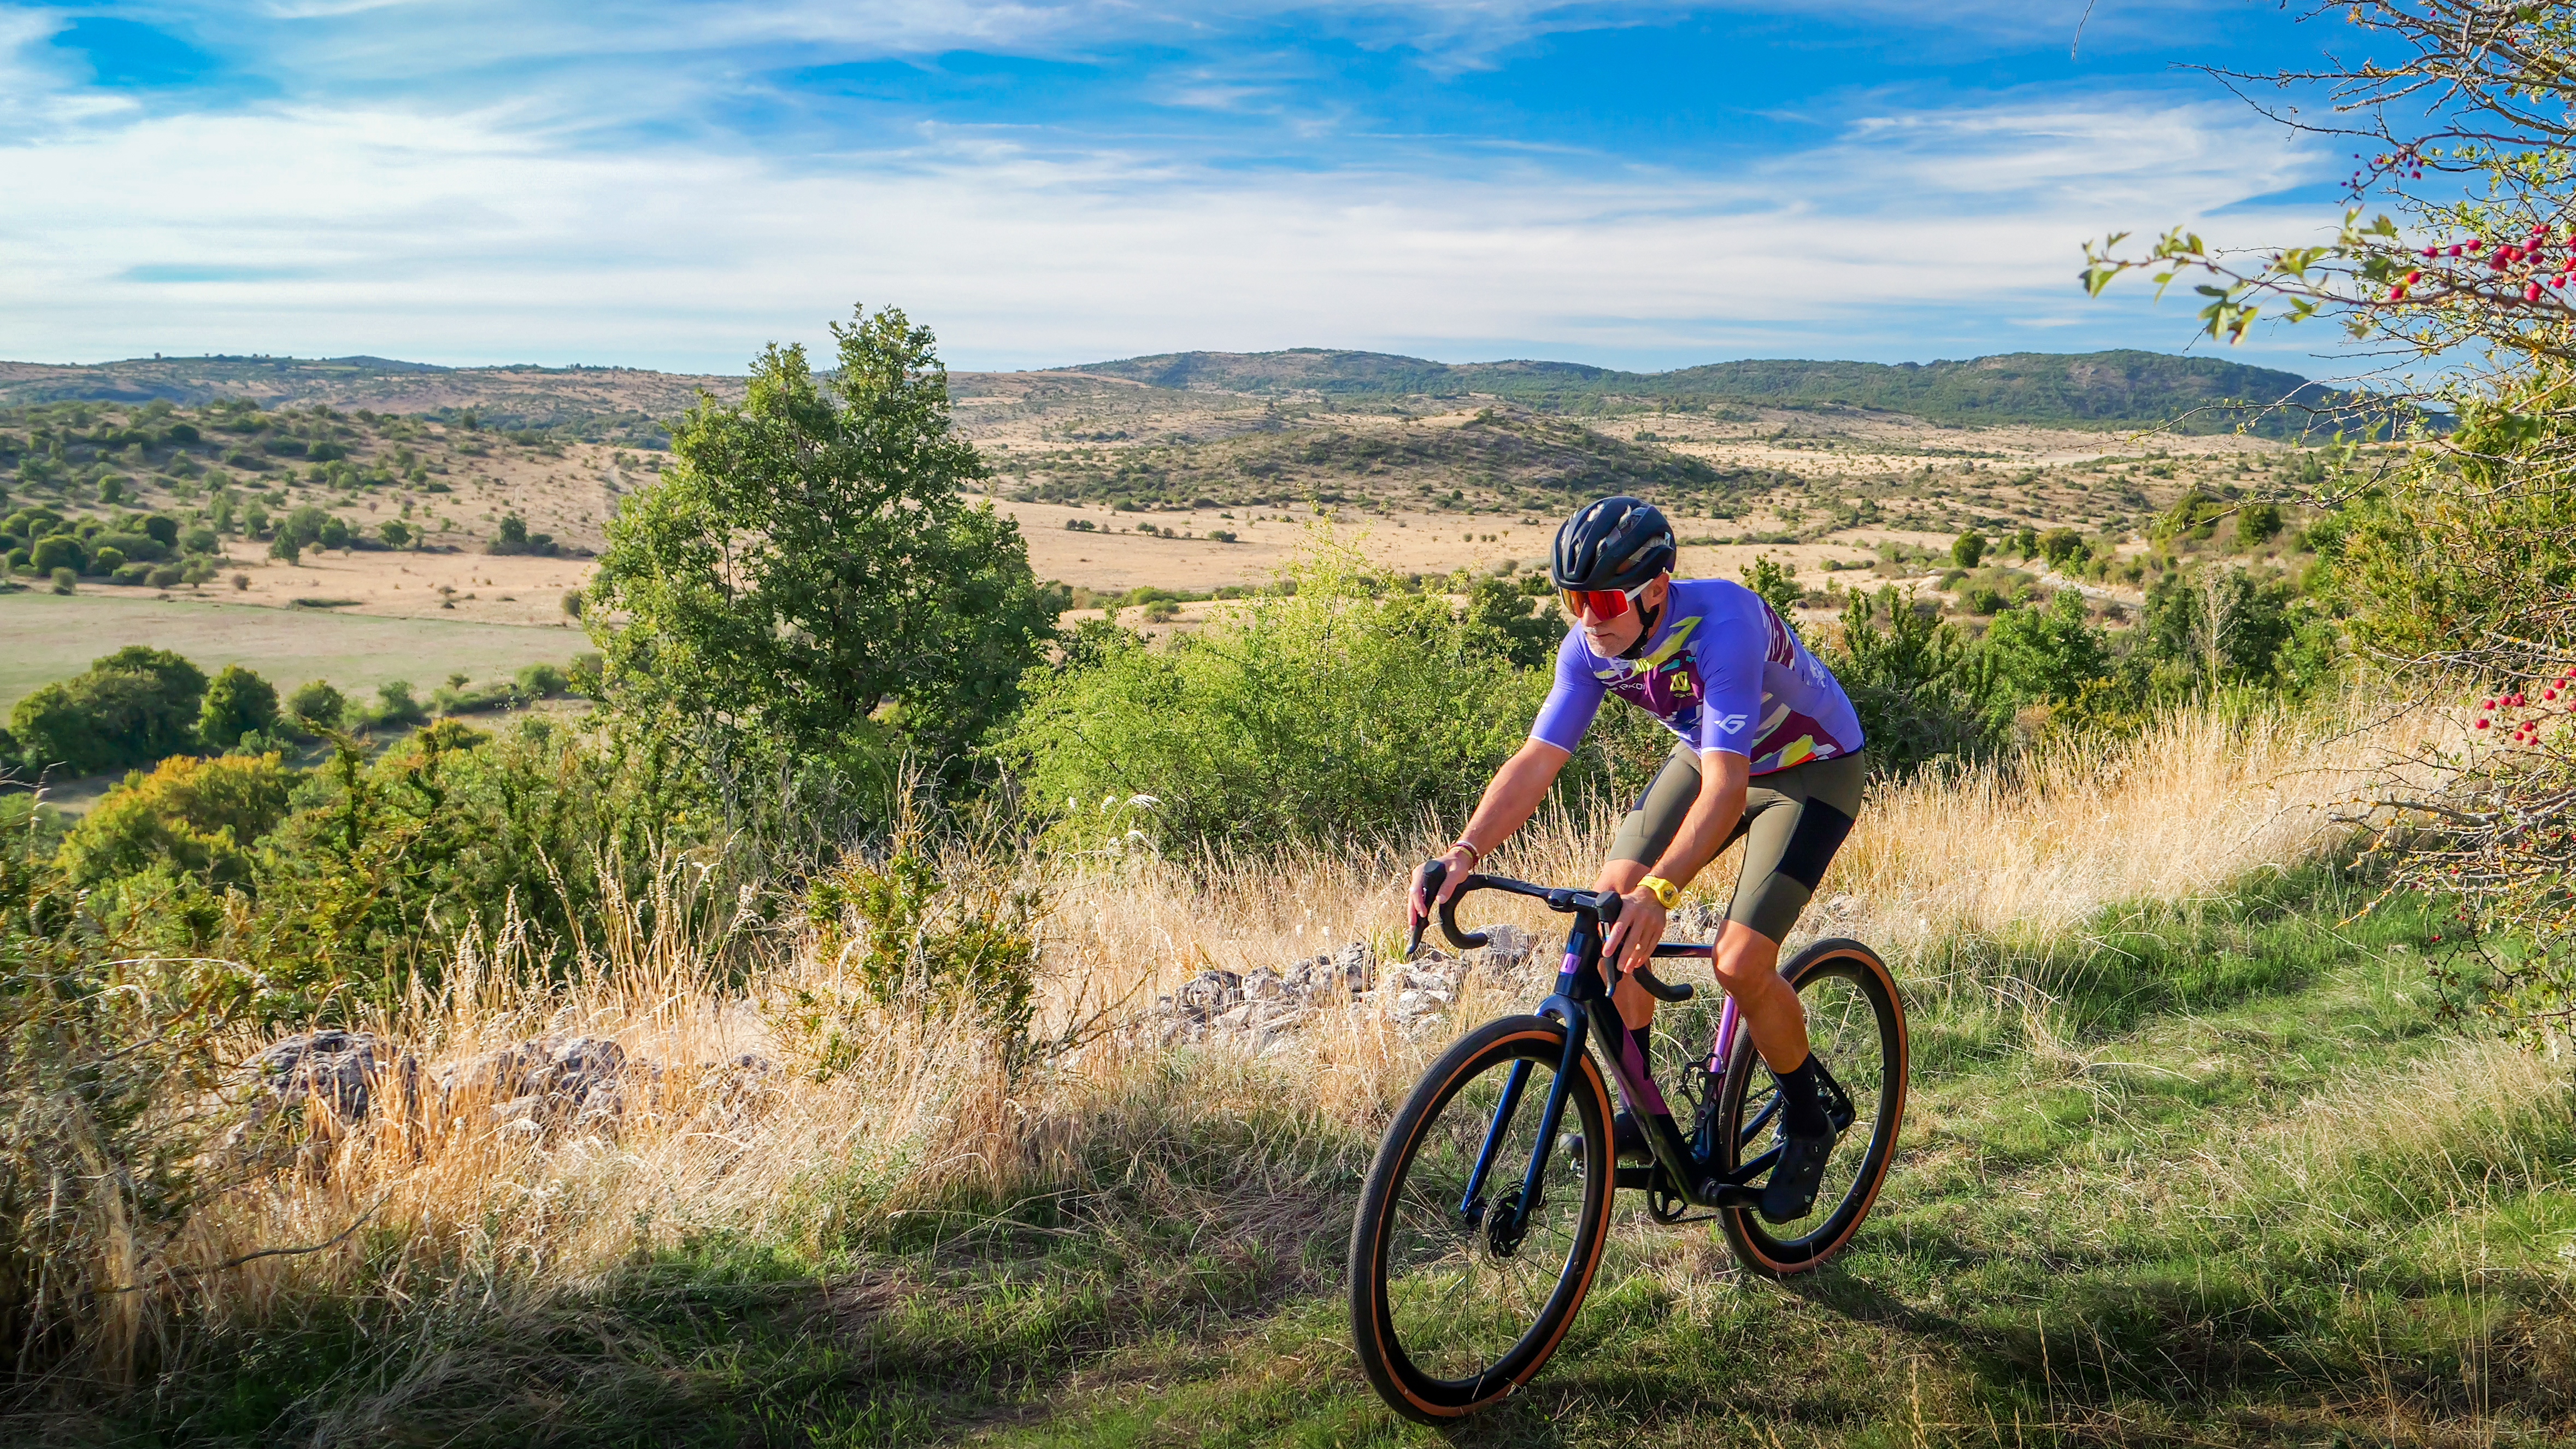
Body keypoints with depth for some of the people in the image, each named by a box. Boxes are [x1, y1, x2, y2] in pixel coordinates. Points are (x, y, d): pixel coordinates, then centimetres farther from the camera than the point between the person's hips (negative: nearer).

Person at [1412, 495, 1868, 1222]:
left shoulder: (1723, 625, -38)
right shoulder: (1590, 645, -18)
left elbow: (1725, 789, -45)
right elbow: (1536, 760, -20)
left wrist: (1659, 893, -58)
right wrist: (1464, 852, -34)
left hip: (1812, 768, -6)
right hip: (1709, 755, 7)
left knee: (1740, 963, -18)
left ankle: (1807, 1123, 10)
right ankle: (1640, 1110, 6)